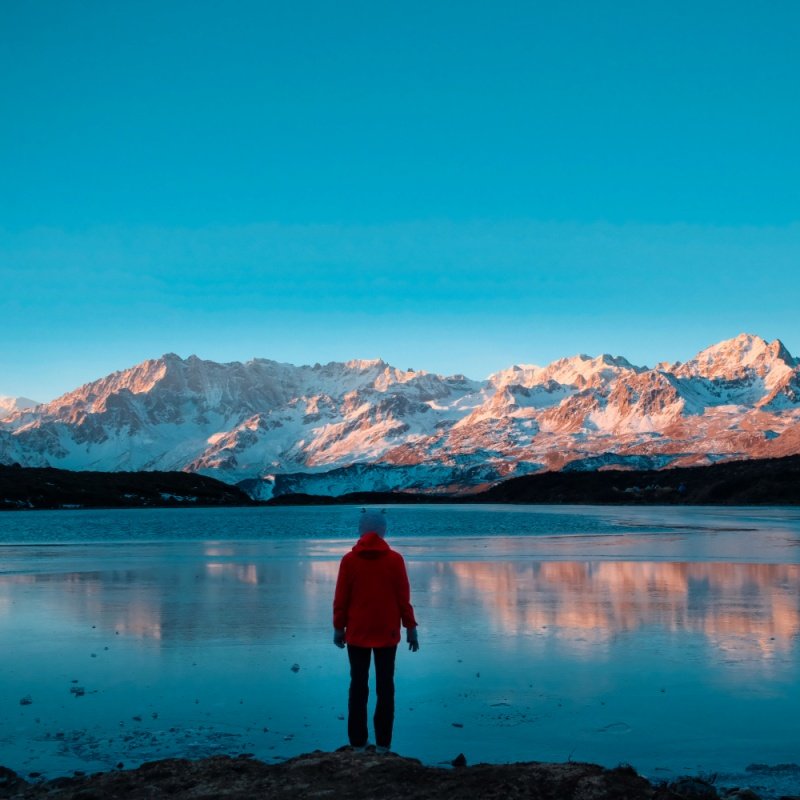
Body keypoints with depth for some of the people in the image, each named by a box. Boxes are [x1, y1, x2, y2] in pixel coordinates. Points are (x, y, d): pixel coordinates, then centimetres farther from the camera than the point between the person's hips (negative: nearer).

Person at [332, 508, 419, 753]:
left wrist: (339, 627, 9)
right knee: (385, 687, 7)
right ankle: (383, 743, 5)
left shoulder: (349, 560, -5)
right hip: (387, 633, 0)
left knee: (358, 687, 7)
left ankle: (358, 742, 7)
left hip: (357, 633, 0)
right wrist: (411, 628, 5)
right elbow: (404, 598, -3)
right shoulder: (395, 559, -5)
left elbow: (340, 599, -2)